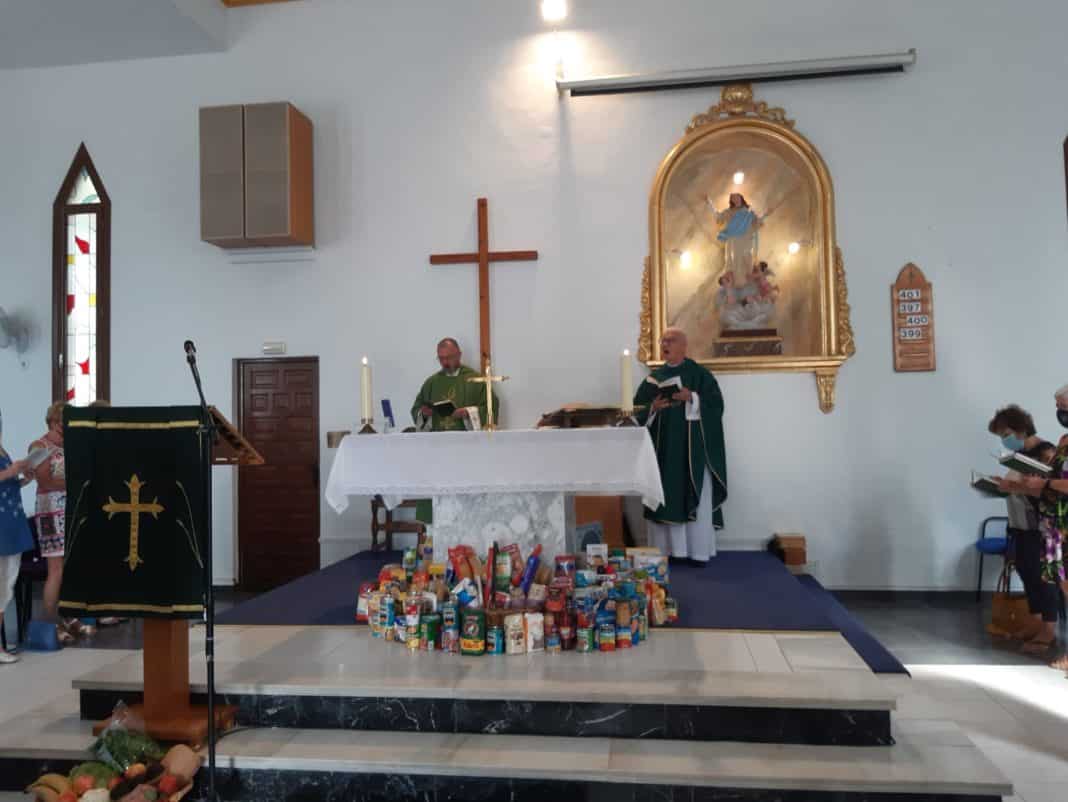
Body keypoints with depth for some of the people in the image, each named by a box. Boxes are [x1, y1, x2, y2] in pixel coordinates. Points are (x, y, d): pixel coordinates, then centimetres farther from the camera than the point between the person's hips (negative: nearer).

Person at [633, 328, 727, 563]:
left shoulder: (699, 374, 1)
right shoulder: (654, 378, 11)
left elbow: (716, 403, -7)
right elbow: (638, 410, 6)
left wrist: (691, 397, -20)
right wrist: (653, 407, -13)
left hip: (692, 447, -3)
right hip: (663, 447, 4)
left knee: (695, 498, -3)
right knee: (665, 497, 3)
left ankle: (699, 551, 3)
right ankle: (668, 549, 10)